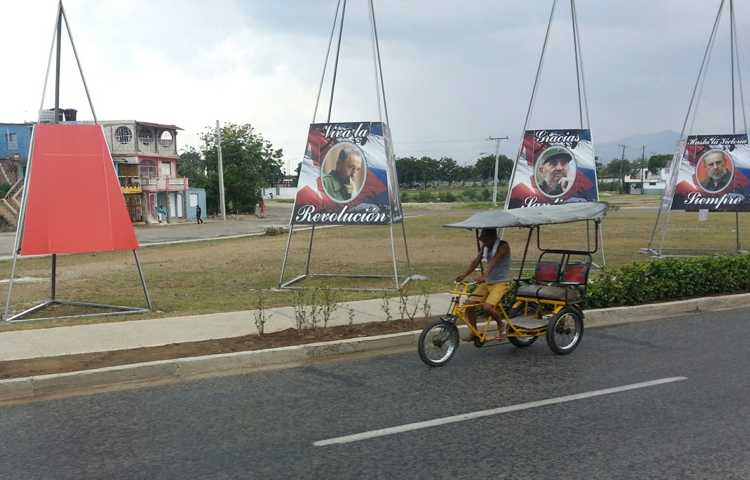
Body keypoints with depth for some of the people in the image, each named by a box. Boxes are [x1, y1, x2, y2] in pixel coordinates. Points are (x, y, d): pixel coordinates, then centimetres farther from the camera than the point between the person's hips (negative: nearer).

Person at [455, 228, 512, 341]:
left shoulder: (503, 246, -14)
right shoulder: (485, 247, 8)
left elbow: (494, 261, -29)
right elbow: (475, 261, 0)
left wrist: (484, 276, -44)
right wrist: (464, 275, -15)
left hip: (501, 282, -7)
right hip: (487, 282, 7)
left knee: (487, 307, -26)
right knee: (470, 303, -7)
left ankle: (502, 325, 2)